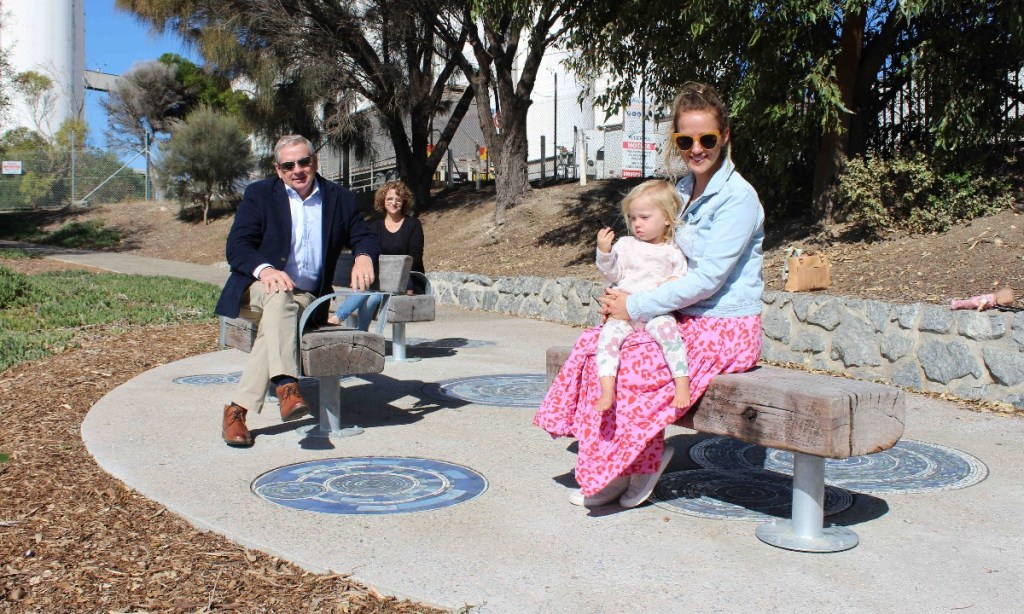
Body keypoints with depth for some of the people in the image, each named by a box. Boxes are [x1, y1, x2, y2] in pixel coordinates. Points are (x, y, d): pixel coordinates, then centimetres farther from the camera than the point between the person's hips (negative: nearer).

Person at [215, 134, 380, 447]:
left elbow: (365, 236, 10)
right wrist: (264, 269, -28)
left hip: (306, 298, 1)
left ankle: (239, 409, -32)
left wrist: (364, 256, -17)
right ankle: (286, 386, -50)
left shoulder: (339, 198, 10)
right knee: (279, 298, -37)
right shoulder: (259, 194, 4)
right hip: (257, 289, -1)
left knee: (275, 326, -33)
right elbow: (236, 246, -5)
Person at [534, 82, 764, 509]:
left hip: (725, 331, -8)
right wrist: (622, 295, -3)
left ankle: (642, 466, 2)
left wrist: (636, 307, -19)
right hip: (684, 320, 8)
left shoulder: (738, 197, -14)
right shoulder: (683, 191, 11)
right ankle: (609, 472, -2)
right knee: (593, 344, -7)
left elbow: (707, 278, -21)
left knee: (628, 366, -23)